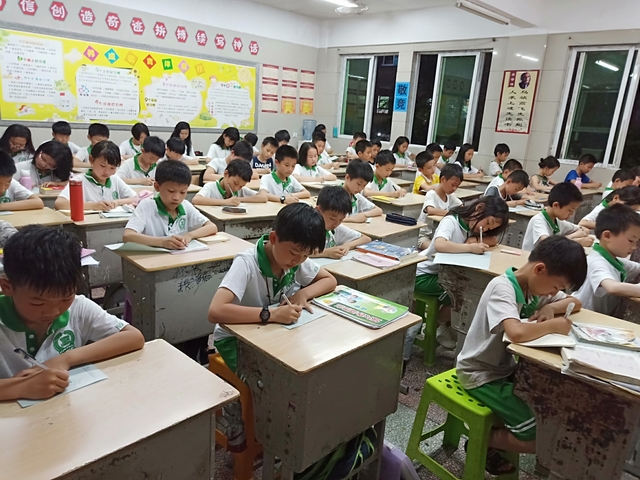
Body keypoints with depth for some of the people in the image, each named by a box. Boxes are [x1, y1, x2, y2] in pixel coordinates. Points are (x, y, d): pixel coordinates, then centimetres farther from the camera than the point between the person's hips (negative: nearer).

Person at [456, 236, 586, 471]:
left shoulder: (534, 285, 0)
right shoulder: (502, 288, -26)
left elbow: (575, 302, 13)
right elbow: (517, 333, -42)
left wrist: (552, 307, -8)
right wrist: (554, 325, -24)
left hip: (505, 367, 9)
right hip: (480, 375, -9)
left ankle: (494, 436, 18)